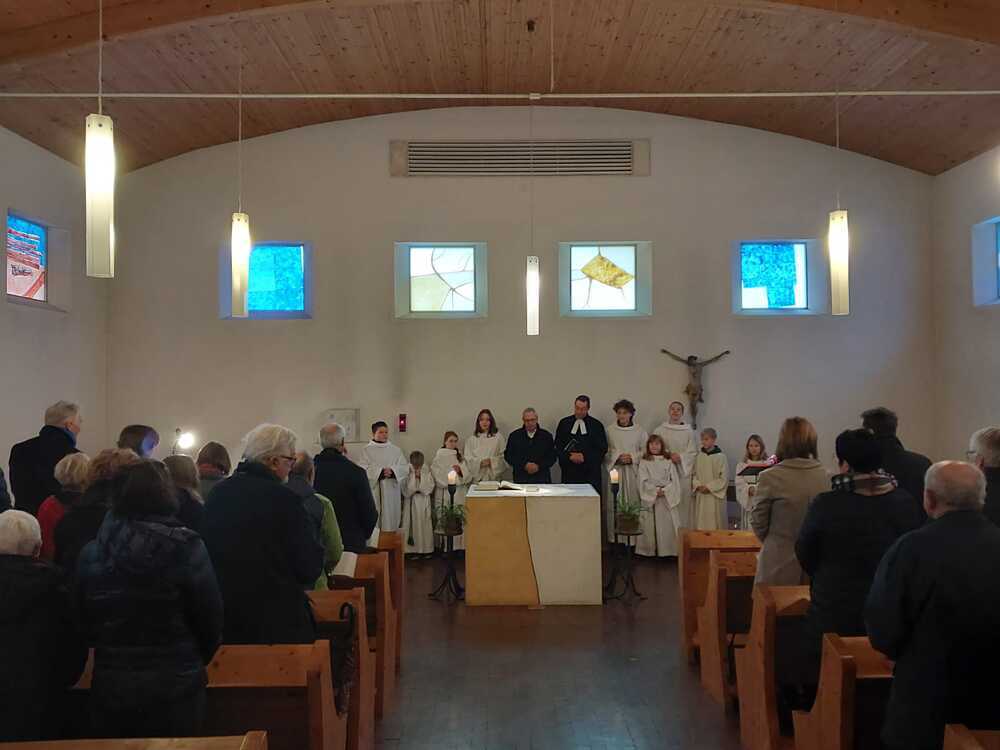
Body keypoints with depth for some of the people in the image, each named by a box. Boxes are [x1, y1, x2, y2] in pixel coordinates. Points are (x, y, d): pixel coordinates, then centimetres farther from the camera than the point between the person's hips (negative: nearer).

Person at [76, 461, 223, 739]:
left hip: (111, 692, 3)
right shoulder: (186, 548, -15)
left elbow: (86, 623, 4)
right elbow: (210, 619, -10)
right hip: (175, 691, -2)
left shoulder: (91, 554, -6)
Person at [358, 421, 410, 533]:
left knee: (390, 519, 2)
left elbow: (405, 467, 5)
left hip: (391, 491, 3)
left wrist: (392, 471, -14)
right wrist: (380, 472, -16)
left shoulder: (395, 450, 11)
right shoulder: (367, 450, 3)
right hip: (373, 491, -2)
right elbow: (362, 469, -7)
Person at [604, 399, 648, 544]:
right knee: (614, 505, -2)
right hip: (614, 470, 0)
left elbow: (646, 451, 7)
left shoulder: (639, 431, 6)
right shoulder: (609, 430, 3)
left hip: (633, 472, 1)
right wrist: (616, 458, -11)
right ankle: (614, 538, 5)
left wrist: (632, 457, -7)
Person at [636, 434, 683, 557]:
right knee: (650, 525, -1)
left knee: (668, 524, -2)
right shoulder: (644, 462, 4)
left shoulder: (669, 462, 7)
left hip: (668, 498, 1)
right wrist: (656, 490, -14)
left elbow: (674, 480, 1)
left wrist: (665, 490, -13)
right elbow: (644, 481, -3)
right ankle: (650, 550, 6)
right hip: (650, 498, -1)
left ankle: (668, 550, 3)